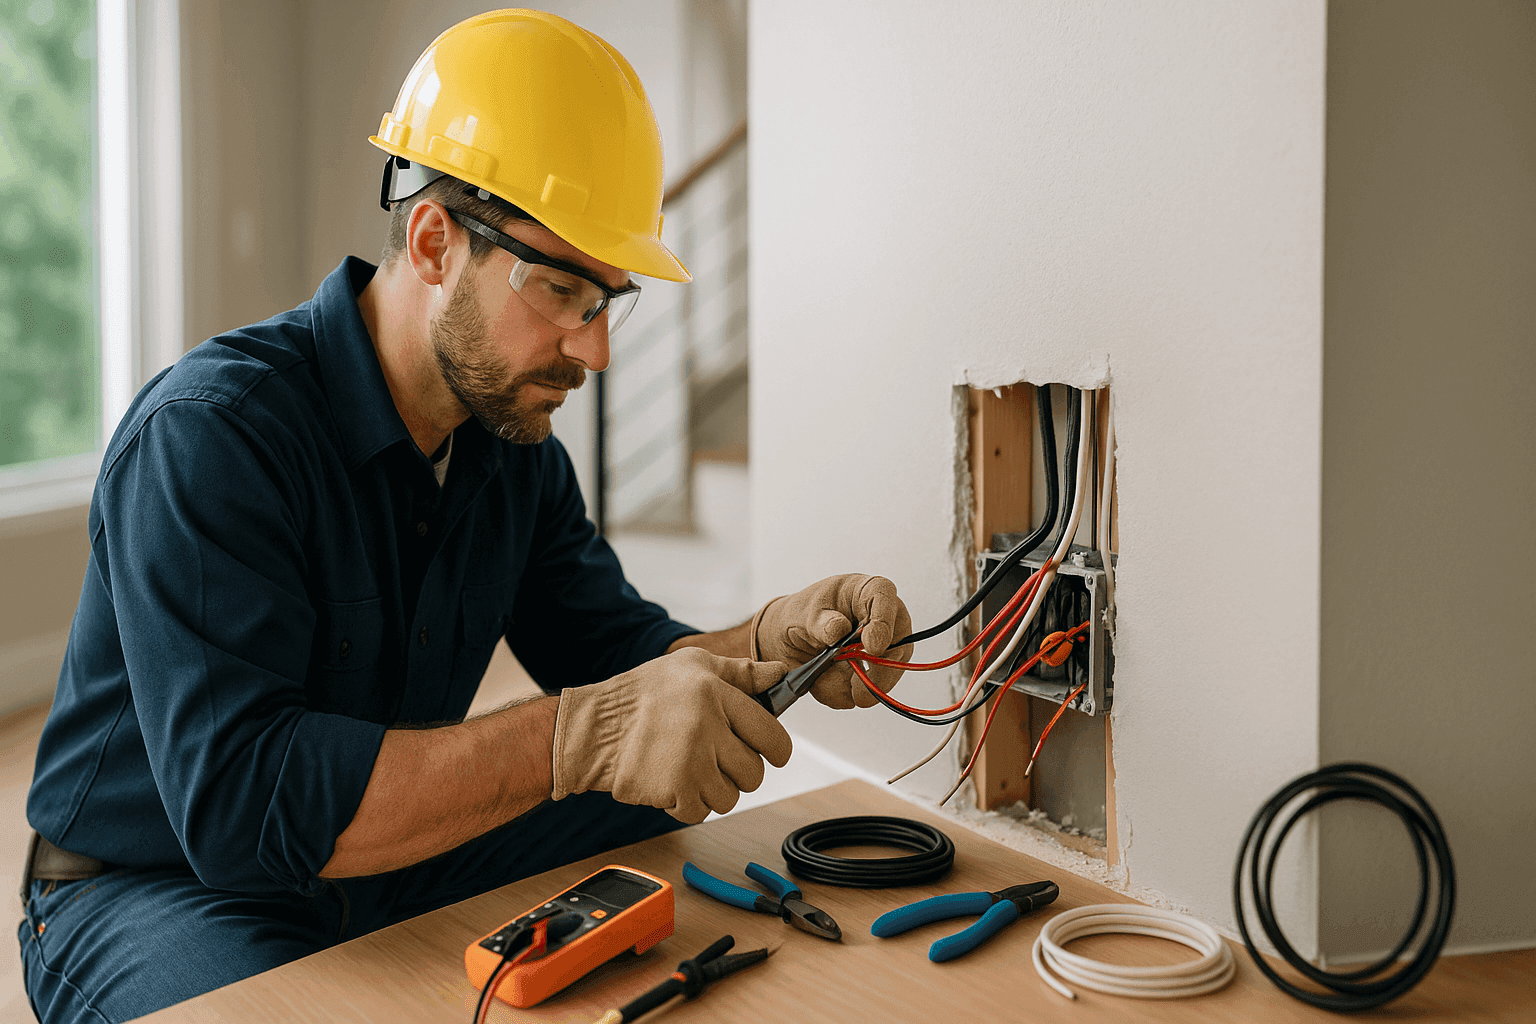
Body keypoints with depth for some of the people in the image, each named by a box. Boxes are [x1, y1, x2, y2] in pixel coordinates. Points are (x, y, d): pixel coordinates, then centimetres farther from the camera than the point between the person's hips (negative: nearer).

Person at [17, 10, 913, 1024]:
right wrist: (574, 740, -42)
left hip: (391, 865, 6)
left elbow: (610, 653, 2)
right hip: (153, 891, -6)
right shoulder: (208, 434, -26)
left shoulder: (517, 443, 0)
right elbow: (238, 798, -35)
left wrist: (765, 648, -20)